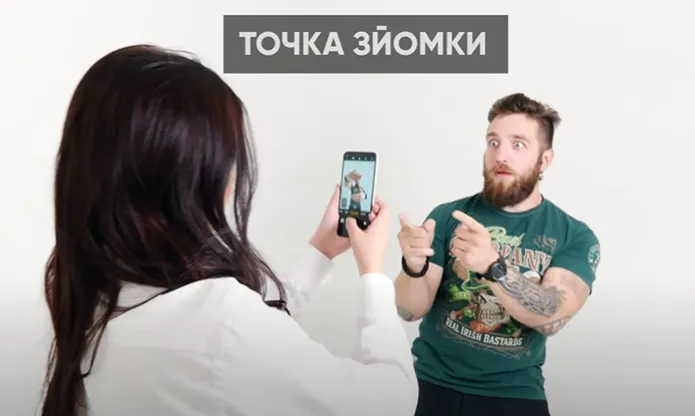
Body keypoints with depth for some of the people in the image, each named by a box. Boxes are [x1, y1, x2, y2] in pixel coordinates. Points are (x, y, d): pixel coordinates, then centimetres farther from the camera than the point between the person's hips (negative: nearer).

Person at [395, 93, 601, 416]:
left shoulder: (575, 237, -4)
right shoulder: (447, 216, -4)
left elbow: (552, 318, -20)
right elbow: (410, 310, -7)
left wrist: (491, 266, -36)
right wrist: (414, 267, -28)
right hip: (433, 383, 1)